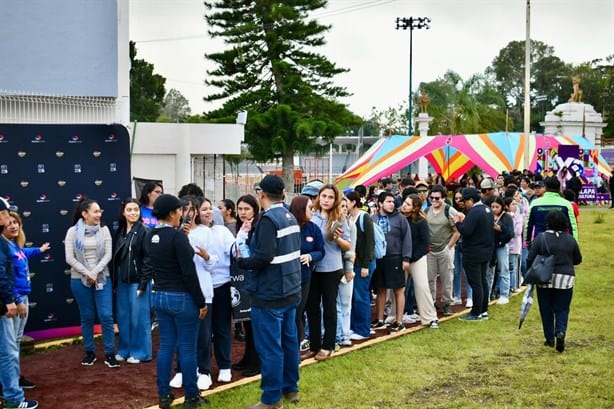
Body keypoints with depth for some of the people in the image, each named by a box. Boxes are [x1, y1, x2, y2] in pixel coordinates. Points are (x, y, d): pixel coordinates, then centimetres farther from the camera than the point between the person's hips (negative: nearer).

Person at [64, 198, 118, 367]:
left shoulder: (104, 230, 1)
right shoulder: (73, 232, -3)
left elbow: (108, 255, -3)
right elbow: (69, 258, -6)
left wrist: (95, 273, -13)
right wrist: (87, 274, -12)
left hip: (102, 278, 1)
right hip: (80, 280, -1)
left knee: (106, 316, -4)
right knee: (87, 317, 8)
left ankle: (110, 353, 4)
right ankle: (90, 352, 20)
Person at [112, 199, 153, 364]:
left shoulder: (144, 232, -9)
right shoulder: (119, 232, 10)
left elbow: (148, 259, -12)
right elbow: (115, 257, 13)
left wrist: (143, 284, -16)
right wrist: (115, 281, 9)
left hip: (138, 281, -6)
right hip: (122, 281, 6)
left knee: (138, 317, 0)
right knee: (123, 317, 11)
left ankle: (141, 352, 12)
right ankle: (125, 349, 24)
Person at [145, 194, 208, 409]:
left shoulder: (150, 237, 6)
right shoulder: (177, 235, -18)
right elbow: (189, 273, -19)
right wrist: (201, 302, -11)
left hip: (158, 296, 7)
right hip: (181, 297, -7)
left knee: (166, 345, 13)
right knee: (187, 348, 2)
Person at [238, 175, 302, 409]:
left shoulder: (268, 219, -18)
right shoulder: (290, 217, 9)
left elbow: (264, 257, -27)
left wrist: (242, 262, -11)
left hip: (269, 295, -9)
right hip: (290, 291, 9)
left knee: (270, 348, -1)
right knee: (289, 341, 17)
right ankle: (290, 389, 29)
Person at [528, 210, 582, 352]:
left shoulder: (540, 238, -7)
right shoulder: (570, 240, -1)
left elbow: (530, 259, -6)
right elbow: (578, 260, 10)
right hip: (565, 279, 1)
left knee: (546, 309, 11)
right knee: (562, 309, 7)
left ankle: (550, 338, 15)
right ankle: (561, 332, -15)